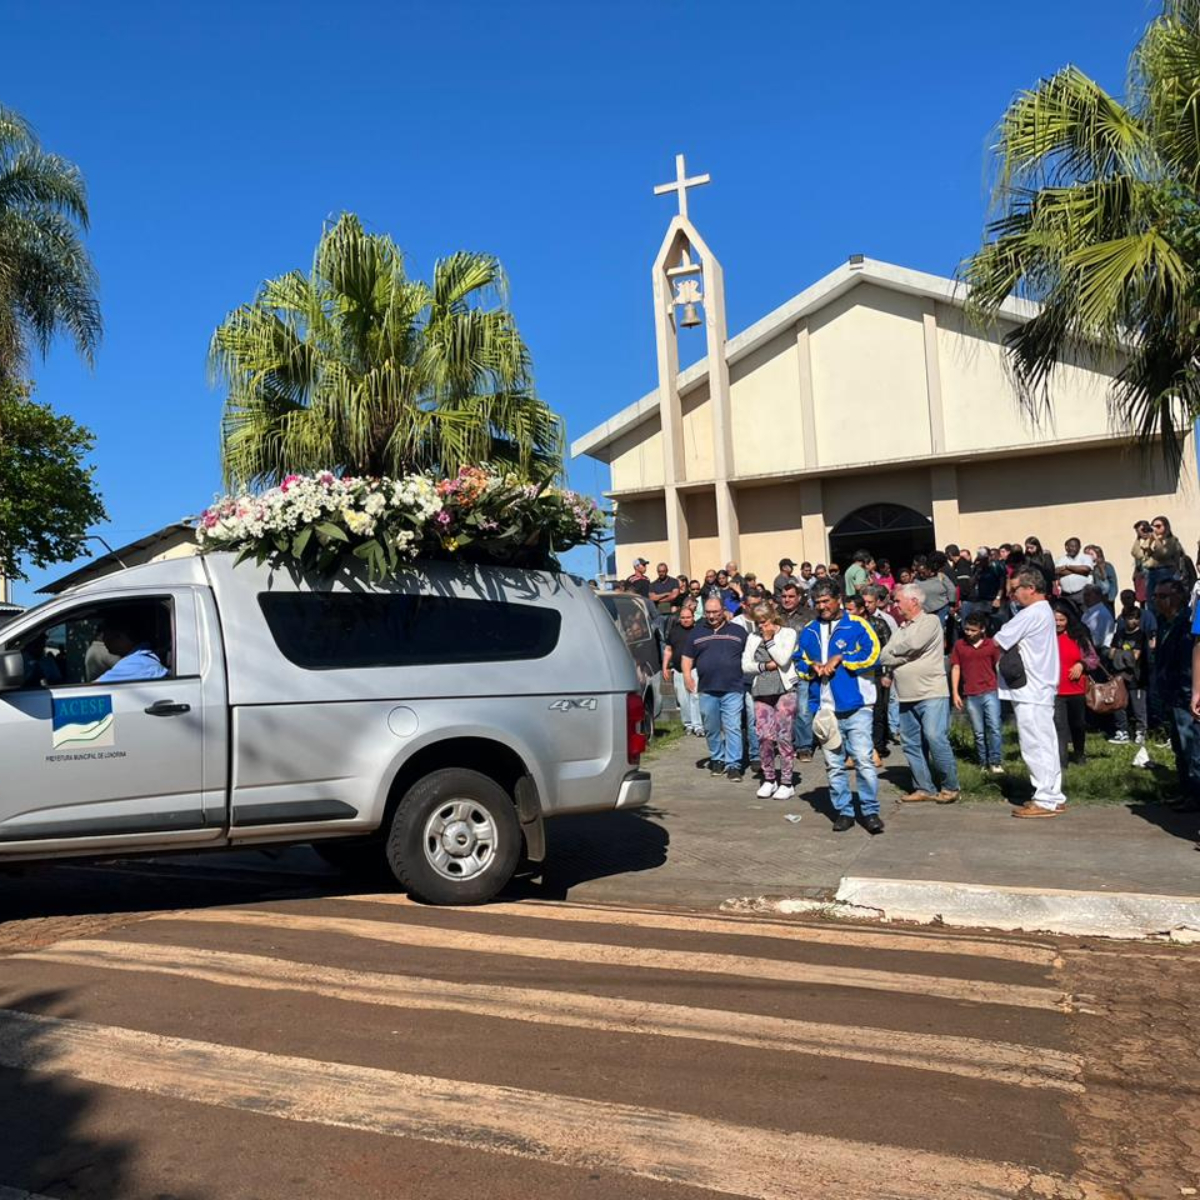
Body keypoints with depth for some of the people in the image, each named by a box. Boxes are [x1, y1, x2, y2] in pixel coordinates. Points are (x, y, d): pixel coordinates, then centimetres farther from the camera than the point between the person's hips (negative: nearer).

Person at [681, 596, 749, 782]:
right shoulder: (697, 632, 13)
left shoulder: (738, 631, 8)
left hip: (733, 689, -2)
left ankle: (733, 765, -4)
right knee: (711, 729, 11)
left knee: (733, 728, -7)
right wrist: (687, 676, 0)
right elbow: (687, 658, 16)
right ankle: (717, 759, 25)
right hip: (707, 690, 3)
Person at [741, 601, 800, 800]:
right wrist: (765, 666, -8)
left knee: (783, 737, -4)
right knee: (764, 737, -1)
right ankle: (769, 780, 13)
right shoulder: (753, 637, 13)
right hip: (761, 692, 3)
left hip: (784, 690, -3)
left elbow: (783, 660, -10)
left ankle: (786, 783, 4)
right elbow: (745, 665, 6)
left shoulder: (787, 633, 3)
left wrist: (769, 639, -6)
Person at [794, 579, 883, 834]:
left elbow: (871, 655, -13)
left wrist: (840, 659, -10)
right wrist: (813, 668, -4)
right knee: (834, 765, 10)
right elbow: (799, 662, 17)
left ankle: (871, 811, 4)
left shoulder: (856, 625, -2)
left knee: (863, 760, -8)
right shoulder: (809, 631, 12)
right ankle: (843, 811, 20)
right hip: (825, 708, 5)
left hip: (856, 707, -5)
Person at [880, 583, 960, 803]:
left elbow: (913, 643, -20)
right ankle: (924, 788, 15)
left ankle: (950, 787, 2)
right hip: (906, 696, 7)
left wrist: (895, 651, -2)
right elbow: (885, 656, 7)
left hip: (931, 694, -7)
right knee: (910, 743, 7)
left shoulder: (930, 621, -3)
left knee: (935, 738, -12)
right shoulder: (901, 628, 18)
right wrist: (906, 655, -9)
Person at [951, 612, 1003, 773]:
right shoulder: (959, 645, 5)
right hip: (970, 696, 1)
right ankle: (984, 764, 12)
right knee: (979, 733, 6)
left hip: (990, 692, -1)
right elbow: (955, 669, 6)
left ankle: (995, 763, -3)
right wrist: (955, 693, 2)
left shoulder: (992, 644, 4)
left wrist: (1001, 688, 6)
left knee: (994, 728, -9)